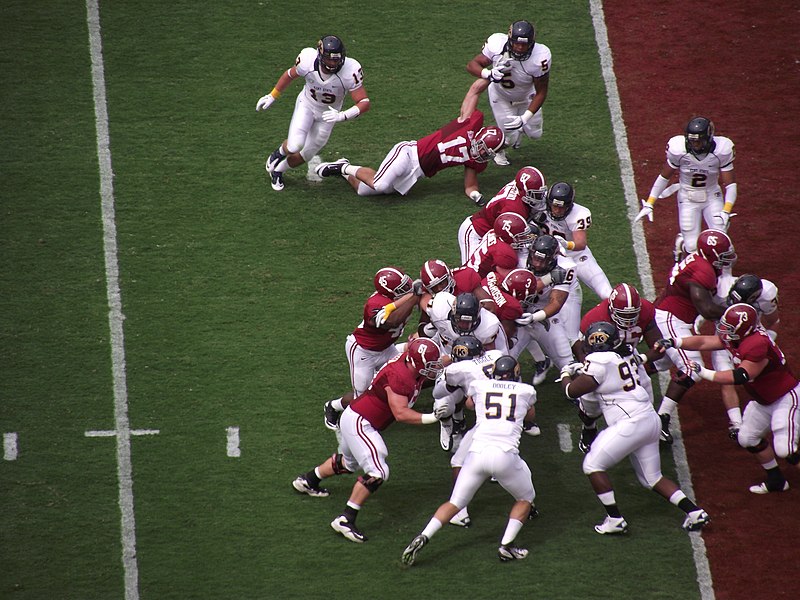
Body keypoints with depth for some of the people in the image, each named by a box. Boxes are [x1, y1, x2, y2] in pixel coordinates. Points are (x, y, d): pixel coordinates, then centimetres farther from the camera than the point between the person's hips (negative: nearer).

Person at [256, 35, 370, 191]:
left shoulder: (350, 71, -35)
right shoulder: (308, 60, -30)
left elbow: (364, 103, -30)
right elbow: (291, 75, -6)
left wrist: (341, 116, -46)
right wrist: (272, 96, 5)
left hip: (328, 114, 1)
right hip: (306, 105, -1)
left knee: (307, 154, 11)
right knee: (295, 146, -20)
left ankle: (278, 170, 41)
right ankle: (280, 152, 17)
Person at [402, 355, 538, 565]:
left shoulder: (479, 386, 15)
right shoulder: (526, 391, 13)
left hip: (477, 452, 2)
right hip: (506, 454, -2)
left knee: (455, 503, 13)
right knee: (525, 498, 23)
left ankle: (424, 536, -5)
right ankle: (507, 544, 8)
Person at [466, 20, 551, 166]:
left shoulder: (540, 58, -36)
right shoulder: (497, 45, -36)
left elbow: (541, 93, -24)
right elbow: (472, 65, -25)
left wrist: (525, 118, -32)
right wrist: (488, 74, -47)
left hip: (526, 96, 1)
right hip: (500, 95, -1)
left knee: (534, 134, 10)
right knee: (510, 137, -5)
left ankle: (519, 127, 48)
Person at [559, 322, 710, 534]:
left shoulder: (599, 361, -12)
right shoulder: (628, 354, 12)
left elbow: (572, 391, -7)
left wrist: (566, 375, 14)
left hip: (631, 424, -8)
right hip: (650, 420, 8)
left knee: (593, 465, 3)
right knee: (652, 478, 19)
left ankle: (614, 519, 0)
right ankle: (694, 512, 11)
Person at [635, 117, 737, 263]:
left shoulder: (721, 151, -20)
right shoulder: (678, 149, -21)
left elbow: (730, 184, -13)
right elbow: (664, 177, -6)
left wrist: (726, 212, -26)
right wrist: (649, 204, -6)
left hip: (712, 197, 1)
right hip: (688, 198, -1)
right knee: (692, 247, -8)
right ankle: (681, 242, 31)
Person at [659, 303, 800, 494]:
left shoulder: (757, 345, -33)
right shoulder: (734, 338, -6)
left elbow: (740, 377, -34)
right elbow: (703, 342, -2)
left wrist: (704, 373, -31)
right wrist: (673, 342, -13)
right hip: (763, 400, 10)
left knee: (784, 449, -16)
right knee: (748, 438, 16)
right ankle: (776, 480, 29)